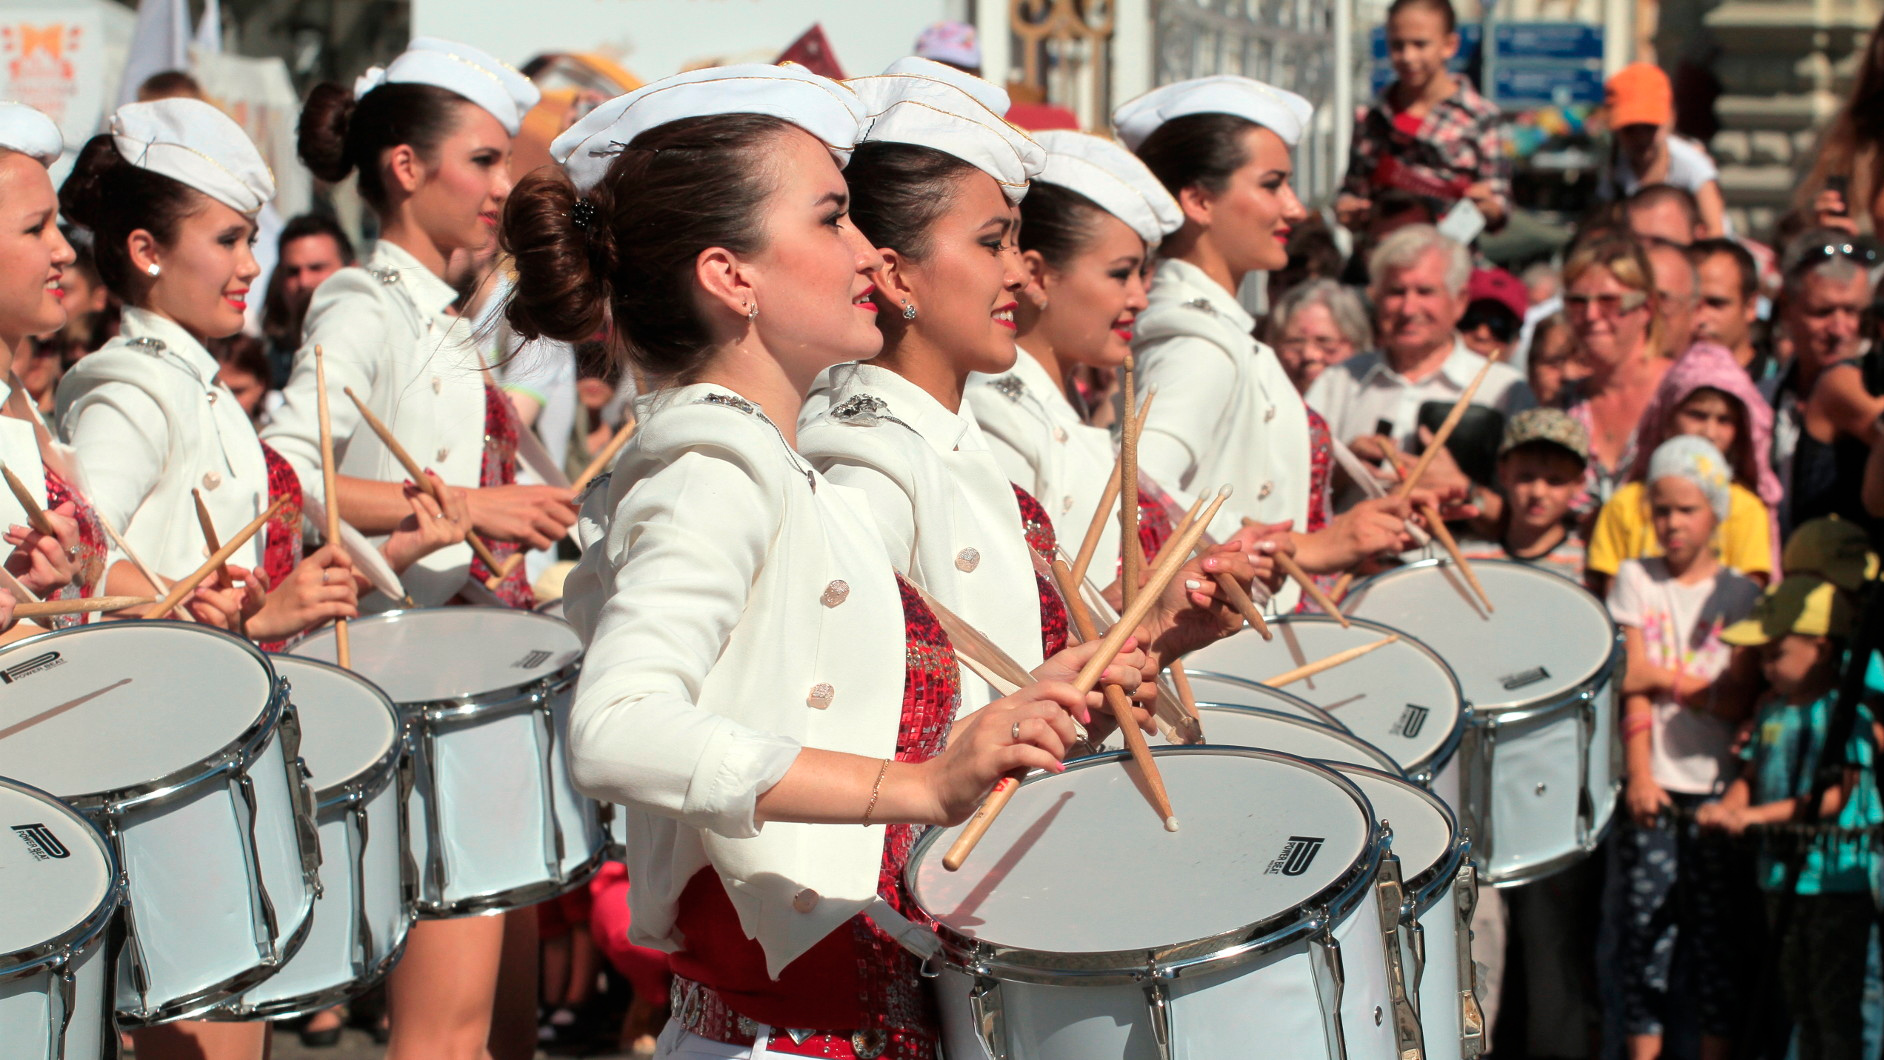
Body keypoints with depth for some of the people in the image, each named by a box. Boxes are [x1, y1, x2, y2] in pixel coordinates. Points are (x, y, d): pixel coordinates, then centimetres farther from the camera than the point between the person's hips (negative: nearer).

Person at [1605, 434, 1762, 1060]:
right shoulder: (1636, 580, 7)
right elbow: (1633, 686, -2)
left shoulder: (1739, 593, 6)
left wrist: (1664, 677, -8)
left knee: (1717, 929, 0)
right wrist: (1638, 775, -9)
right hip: (1653, 785, 0)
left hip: (1715, 785, 0)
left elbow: (1738, 701, -2)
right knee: (1645, 926, -2)